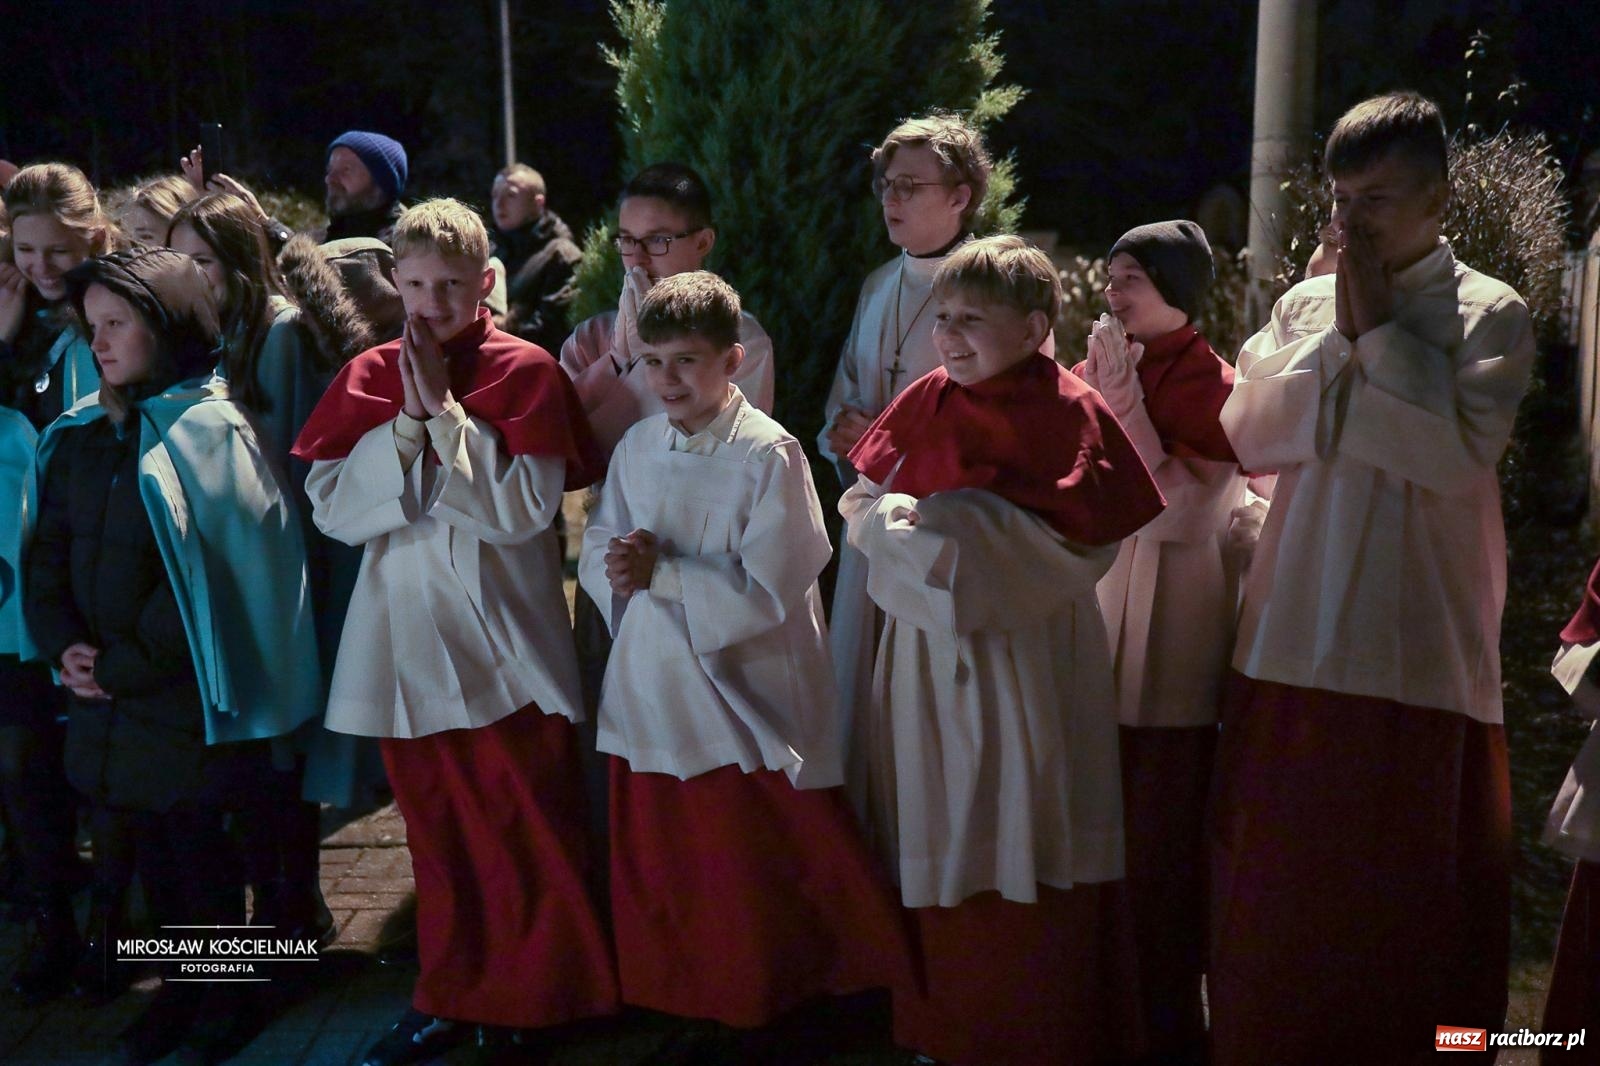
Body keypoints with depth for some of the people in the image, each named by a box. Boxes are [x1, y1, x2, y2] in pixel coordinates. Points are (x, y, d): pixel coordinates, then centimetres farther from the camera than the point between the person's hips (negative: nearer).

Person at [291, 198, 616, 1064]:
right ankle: (451, 993, 29)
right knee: (435, 824, 14)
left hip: (500, 635, -3)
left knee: (527, 822, 5)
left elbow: (525, 508, -15)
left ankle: (540, 990, 24)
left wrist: (444, 408, -15)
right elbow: (329, 507, -3)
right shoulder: (369, 377, 5)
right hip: (406, 635, 4)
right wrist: (407, 423, -14)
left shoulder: (524, 371, -6)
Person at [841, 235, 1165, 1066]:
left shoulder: (1070, 414, -9)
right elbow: (860, 507, 10)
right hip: (928, 651, 5)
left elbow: (1083, 541, -17)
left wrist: (966, 524, -18)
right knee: (938, 844, 13)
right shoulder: (926, 400, 7)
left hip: (1027, 655, -5)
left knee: (1027, 844, 4)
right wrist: (893, 518, -11)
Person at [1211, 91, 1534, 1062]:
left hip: (1422, 653, -3)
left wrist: (1379, 330, -11)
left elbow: (1459, 452, -16)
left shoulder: (1492, 314, -1)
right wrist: (1337, 337, -8)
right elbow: (1252, 434, -1)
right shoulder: (1305, 305, 9)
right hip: (1295, 643, 3)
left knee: (1407, 901, 7)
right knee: (1278, 895, 11)